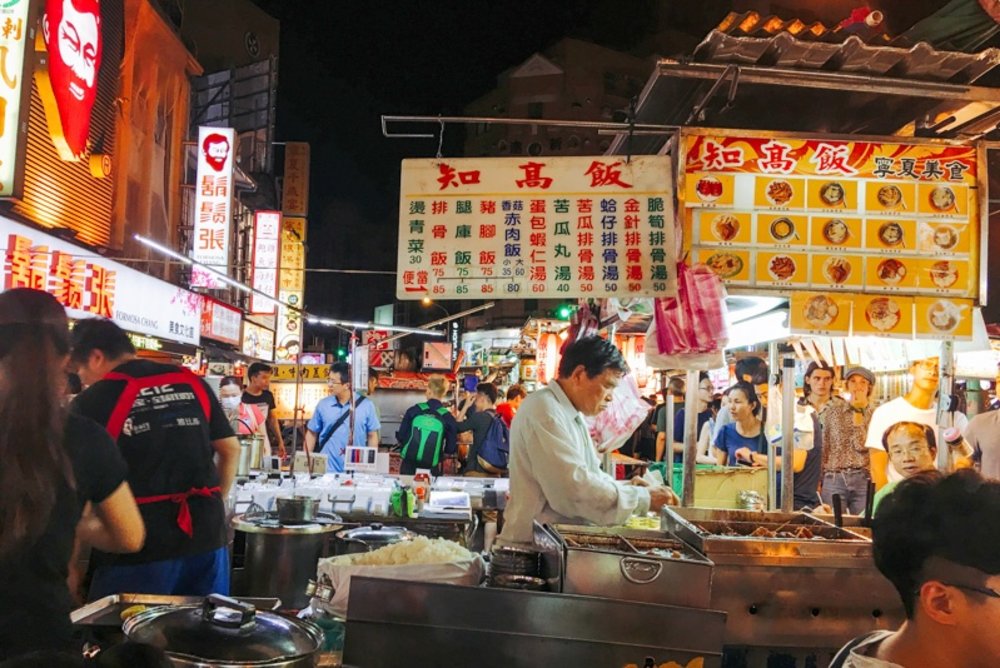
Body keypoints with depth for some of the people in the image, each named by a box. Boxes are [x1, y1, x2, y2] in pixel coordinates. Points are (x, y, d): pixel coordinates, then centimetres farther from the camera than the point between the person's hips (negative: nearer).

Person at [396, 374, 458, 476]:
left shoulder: (413, 410, -6)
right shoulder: (448, 418, -7)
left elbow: (400, 437, 0)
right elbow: (451, 449, -2)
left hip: (409, 465, 1)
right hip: (431, 469, -1)